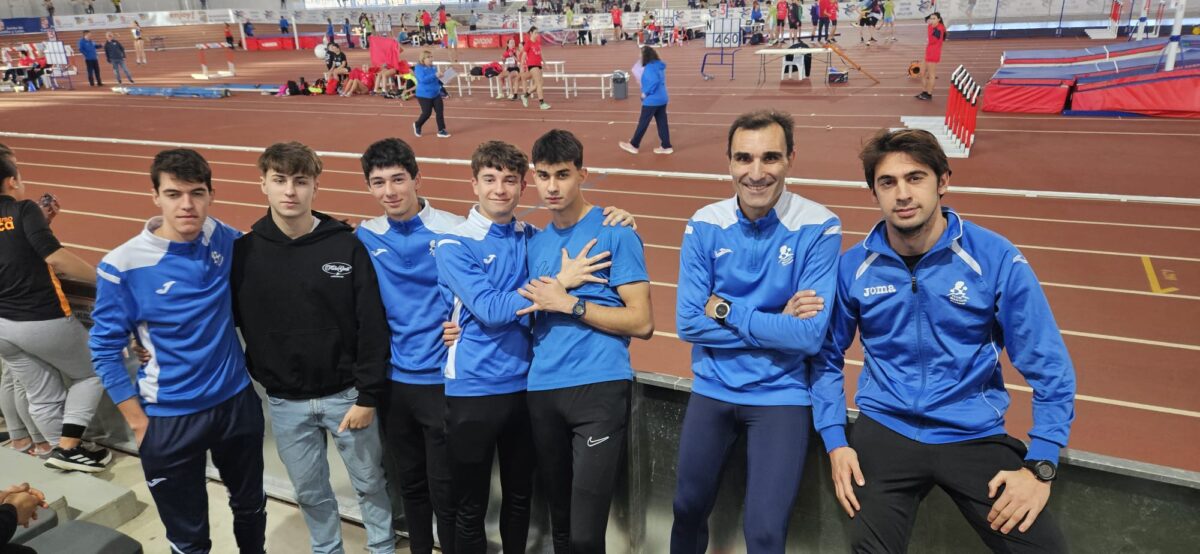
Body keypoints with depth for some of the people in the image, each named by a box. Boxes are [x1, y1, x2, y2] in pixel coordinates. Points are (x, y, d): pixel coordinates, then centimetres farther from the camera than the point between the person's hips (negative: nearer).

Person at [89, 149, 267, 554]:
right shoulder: (123, 265, -16)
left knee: (250, 505, 24)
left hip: (238, 401, 3)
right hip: (170, 417, -3)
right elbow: (105, 349, -8)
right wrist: (138, 423, -8)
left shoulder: (225, 240, -7)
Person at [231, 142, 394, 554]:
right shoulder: (243, 252, -5)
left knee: (369, 482, 14)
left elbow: (373, 327, -9)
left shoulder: (347, 246, -11)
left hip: (346, 394, -1)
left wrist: (368, 396, -10)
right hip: (285, 402, 2)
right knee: (310, 492, 17)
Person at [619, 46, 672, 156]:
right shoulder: (660, 66, 10)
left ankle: (634, 145, 15)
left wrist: (646, 93, -20)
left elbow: (654, 80, -30)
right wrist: (643, 80, 14)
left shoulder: (649, 67, -17)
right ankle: (666, 146, 13)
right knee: (662, 123, 11)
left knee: (643, 123, 4)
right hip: (662, 99, 8)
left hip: (652, 100, -8)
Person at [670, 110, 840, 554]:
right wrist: (775, 324, -15)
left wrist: (727, 310, -15)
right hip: (712, 389, 3)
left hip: (781, 396, -3)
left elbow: (809, 336, -19)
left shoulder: (819, 228, -14)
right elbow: (689, 323, -11)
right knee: (689, 509, 18)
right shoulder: (705, 225, -6)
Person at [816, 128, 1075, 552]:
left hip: (974, 434, 0)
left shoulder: (996, 258, -9)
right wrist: (835, 442, -3)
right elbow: (826, 357, 5)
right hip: (884, 428, 1)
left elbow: (1050, 367, -5)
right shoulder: (853, 266, -4)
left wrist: (1040, 467, -9)